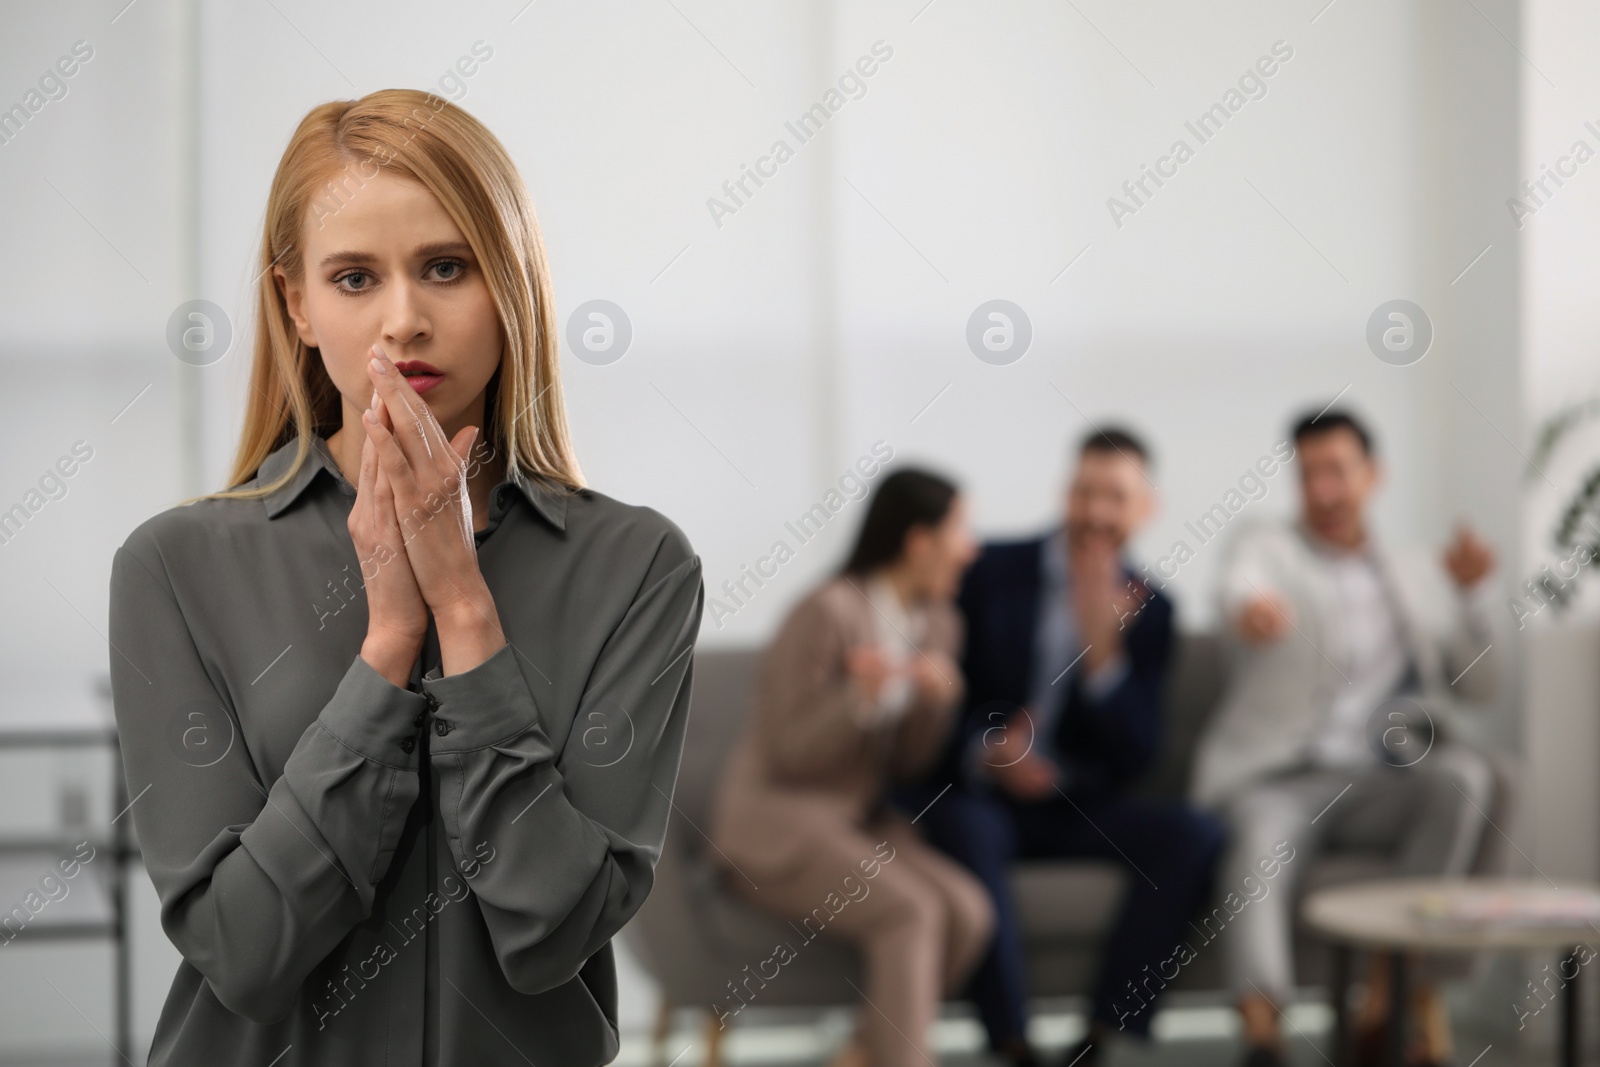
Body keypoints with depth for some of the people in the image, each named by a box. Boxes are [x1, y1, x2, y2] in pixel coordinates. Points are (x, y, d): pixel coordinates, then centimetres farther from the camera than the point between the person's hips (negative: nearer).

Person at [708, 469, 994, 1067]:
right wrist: (861, 697, -30)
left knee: (967, 910, -19)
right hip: (777, 822, -7)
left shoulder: (937, 623, 7)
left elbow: (905, 763, 8)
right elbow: (791, 754, -14)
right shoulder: (829, 612, -16)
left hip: (860, 819, 7)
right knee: (911, 914, -29)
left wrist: (937, 701, -12)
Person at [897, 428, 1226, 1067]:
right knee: (971, 832, -36)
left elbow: (1133, 757, -4)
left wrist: (1104, 648, -20)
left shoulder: (1147, 607, 4)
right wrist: (986, 752, -25)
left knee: (1193, 834, -20)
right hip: (969, 796, -3)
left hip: (1074, 806, 3)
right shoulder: (990, 570, -4)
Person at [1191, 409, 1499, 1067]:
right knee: (1258, 842, -36)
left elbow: (1474, 686, 18)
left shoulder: (1420, 575, 21)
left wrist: (1473, 595, 1)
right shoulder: (1268, 548, 8)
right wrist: (1251, 604, -44)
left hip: (1378, 783, 3)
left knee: (1462, 774, -28)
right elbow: (1242, 582, -18)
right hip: (1275, 779, -3)